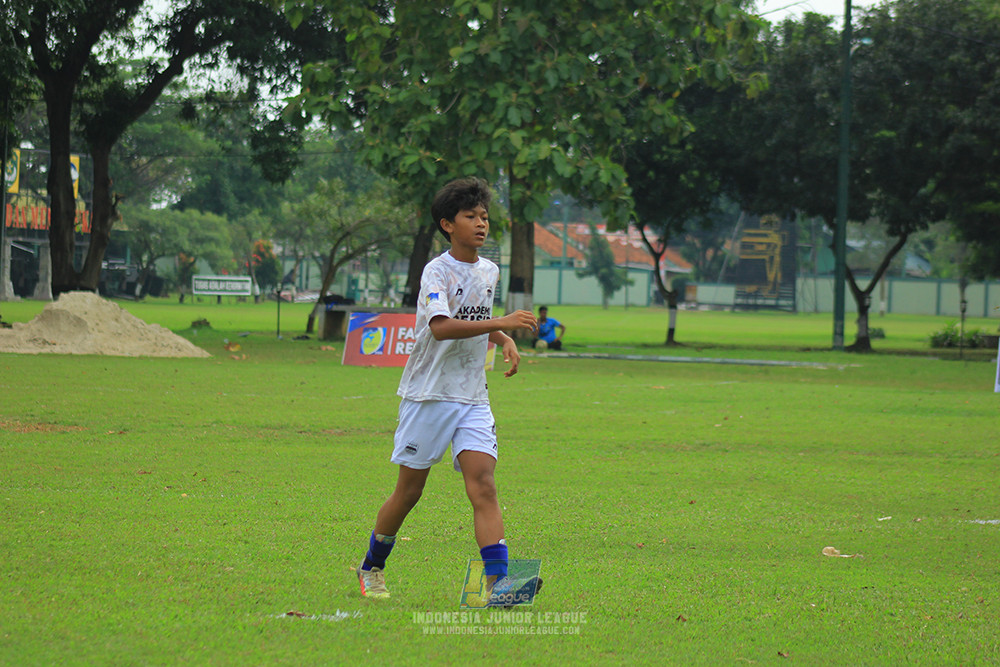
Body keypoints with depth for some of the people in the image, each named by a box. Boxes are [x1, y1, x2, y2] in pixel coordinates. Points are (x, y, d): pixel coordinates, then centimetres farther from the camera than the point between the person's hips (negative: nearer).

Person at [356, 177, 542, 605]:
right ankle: (372, 568, 26)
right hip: (429, 394, -5)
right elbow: (441, 327, -28)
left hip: (473, 400, 5)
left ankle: (497, 579, -24)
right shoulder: (437, 272, -11)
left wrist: (504, 341, 11)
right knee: (409, 491, 5)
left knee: (483, 485, -13)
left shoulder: (489, 271, 11)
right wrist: (501, 323, -36)